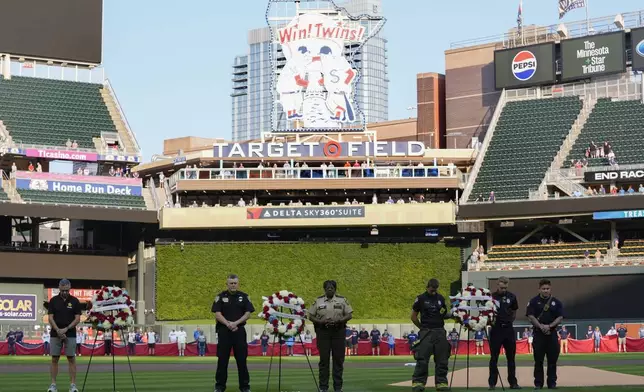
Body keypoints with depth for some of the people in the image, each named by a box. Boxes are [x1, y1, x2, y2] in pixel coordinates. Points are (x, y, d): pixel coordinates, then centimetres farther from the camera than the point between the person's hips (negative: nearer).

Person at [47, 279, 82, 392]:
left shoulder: (75, 301, -1)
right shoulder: (53, 300, 1)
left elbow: (77, 319, -4)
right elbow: (50, 318, -4)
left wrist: (66, 329, -16)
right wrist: (58, 330, -18)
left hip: (70, 335, -1)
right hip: (55, 334, 1)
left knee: (71, 359, -1)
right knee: (54, 359, 2)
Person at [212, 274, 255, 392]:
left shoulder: (244, 297, 5)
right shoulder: (221, 297, 3)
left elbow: (248, 313, 0)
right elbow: (217, 314, -4)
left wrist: (236, 323, -13)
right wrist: (228, 324, -17)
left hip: (239, 330, 1)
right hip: (224, 330, 0)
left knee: (242, 359, 2)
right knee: (222, 359, 2)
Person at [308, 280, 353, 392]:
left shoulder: (342, 300, 4)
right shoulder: (318, 301, 4)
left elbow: (349, 315, 2)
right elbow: (311, 316, 4)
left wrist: (338, 320, -15)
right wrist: (321, 321, -14)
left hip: (338, 331, 0)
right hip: (323, 331, 0)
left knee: (338, 358, 2)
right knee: (324, 358, 0)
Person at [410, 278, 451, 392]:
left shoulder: (440, 298, 11)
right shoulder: (421, 299, 0)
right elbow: (413, 316, 5)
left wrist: (449, 314, -3)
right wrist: (423, 327, 3)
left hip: (440, 331, 4)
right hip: (426, 333, -4)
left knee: (442, 359, 4)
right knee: (422, 359, -8)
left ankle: (441, 382, 10)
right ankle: (418, 382, -5)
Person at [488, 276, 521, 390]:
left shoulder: (511, 297, 6)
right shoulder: (491, 297, -2)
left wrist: (509, 321, 8)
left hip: (508, 329, 3)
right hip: (496, 329, -3)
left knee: (511, 357, 6)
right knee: (494, 358, 1)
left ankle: (513, 382, 12)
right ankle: (492, 383, 5)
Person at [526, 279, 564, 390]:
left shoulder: (556, 302, 8)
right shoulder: (534, 301, 3)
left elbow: (560, 317, 2)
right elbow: (530, 316, -5)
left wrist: (549, 326, -12)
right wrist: (541, 326, -16)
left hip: (552, 333, 2)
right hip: (538, 334, -2)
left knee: (552, 360, 2)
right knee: (538, 360, 0)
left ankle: (552, 383, 8)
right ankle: (538, 383, 5)